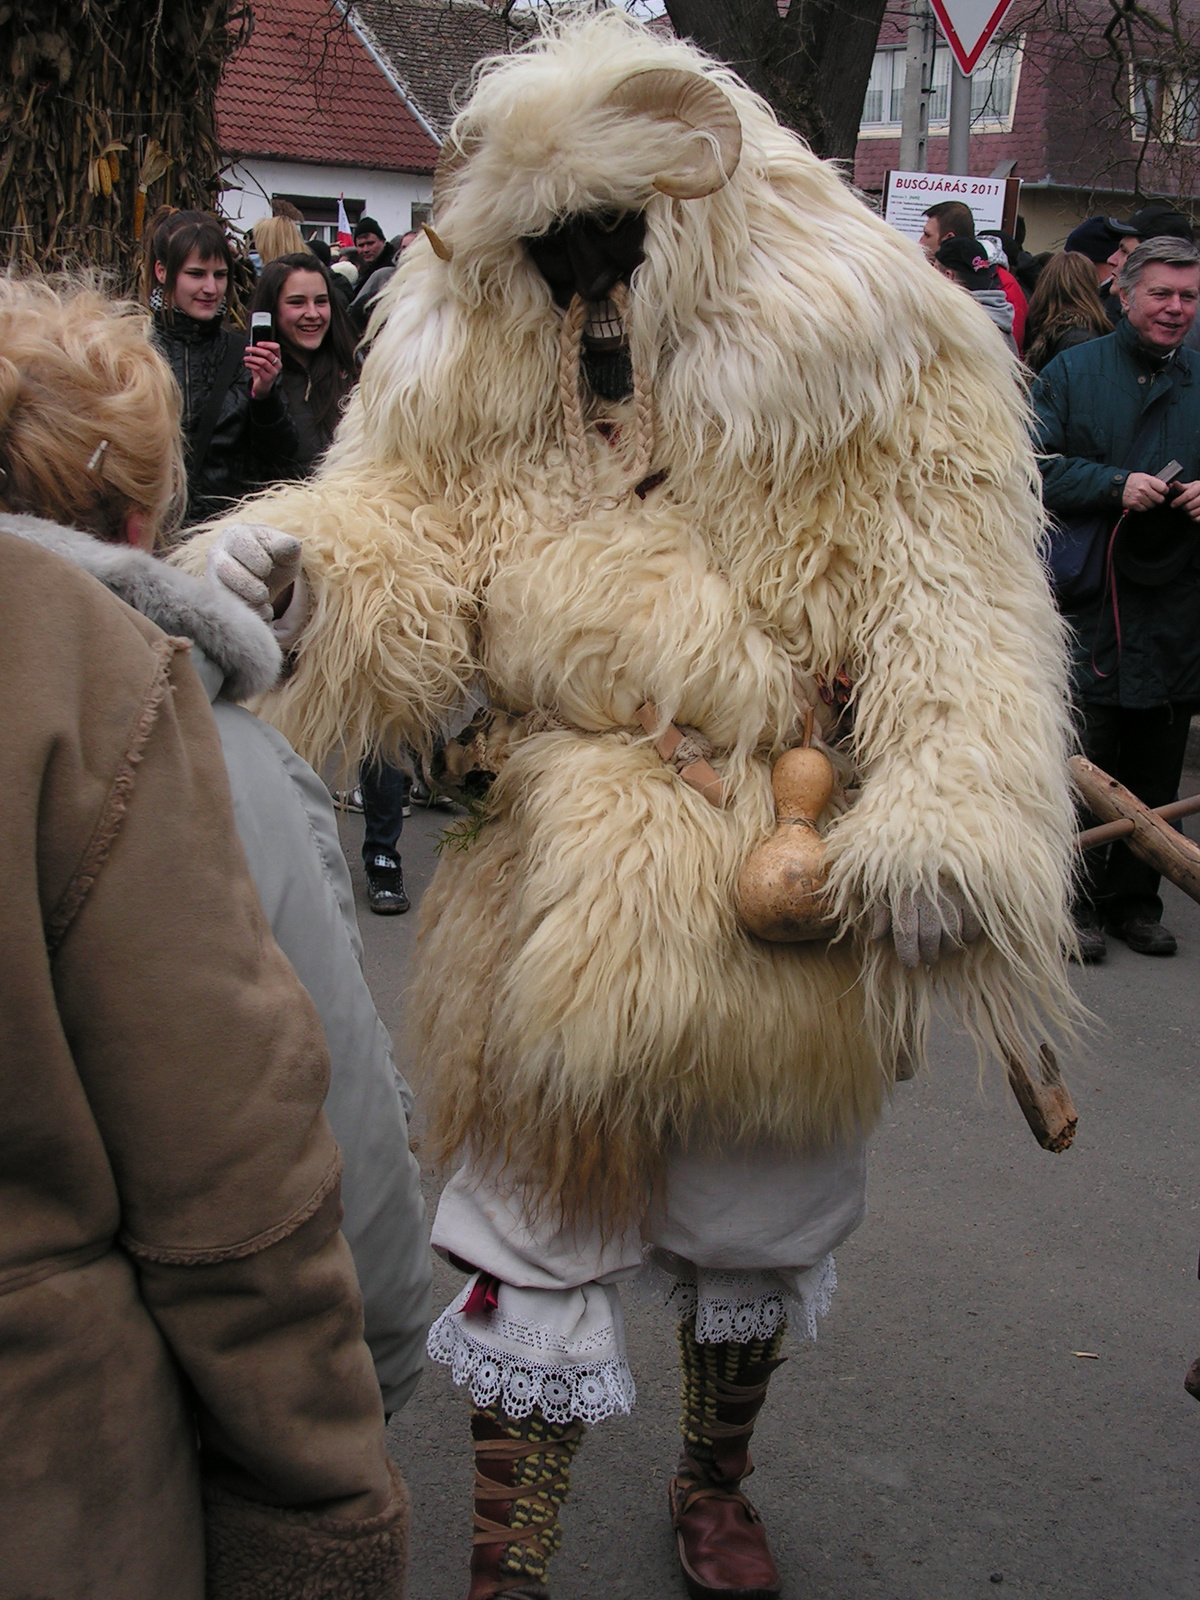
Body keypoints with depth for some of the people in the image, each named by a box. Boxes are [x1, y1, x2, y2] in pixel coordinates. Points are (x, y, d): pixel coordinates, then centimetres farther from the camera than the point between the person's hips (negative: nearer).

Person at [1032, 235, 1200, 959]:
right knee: (1086, 762, -1)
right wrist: (1115, 485, -17)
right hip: (1089, 598, -3)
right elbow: (1037, 465, -5)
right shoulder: (1072, 372, 2)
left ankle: (1137, 899, 21)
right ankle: (1081, 901, 11)